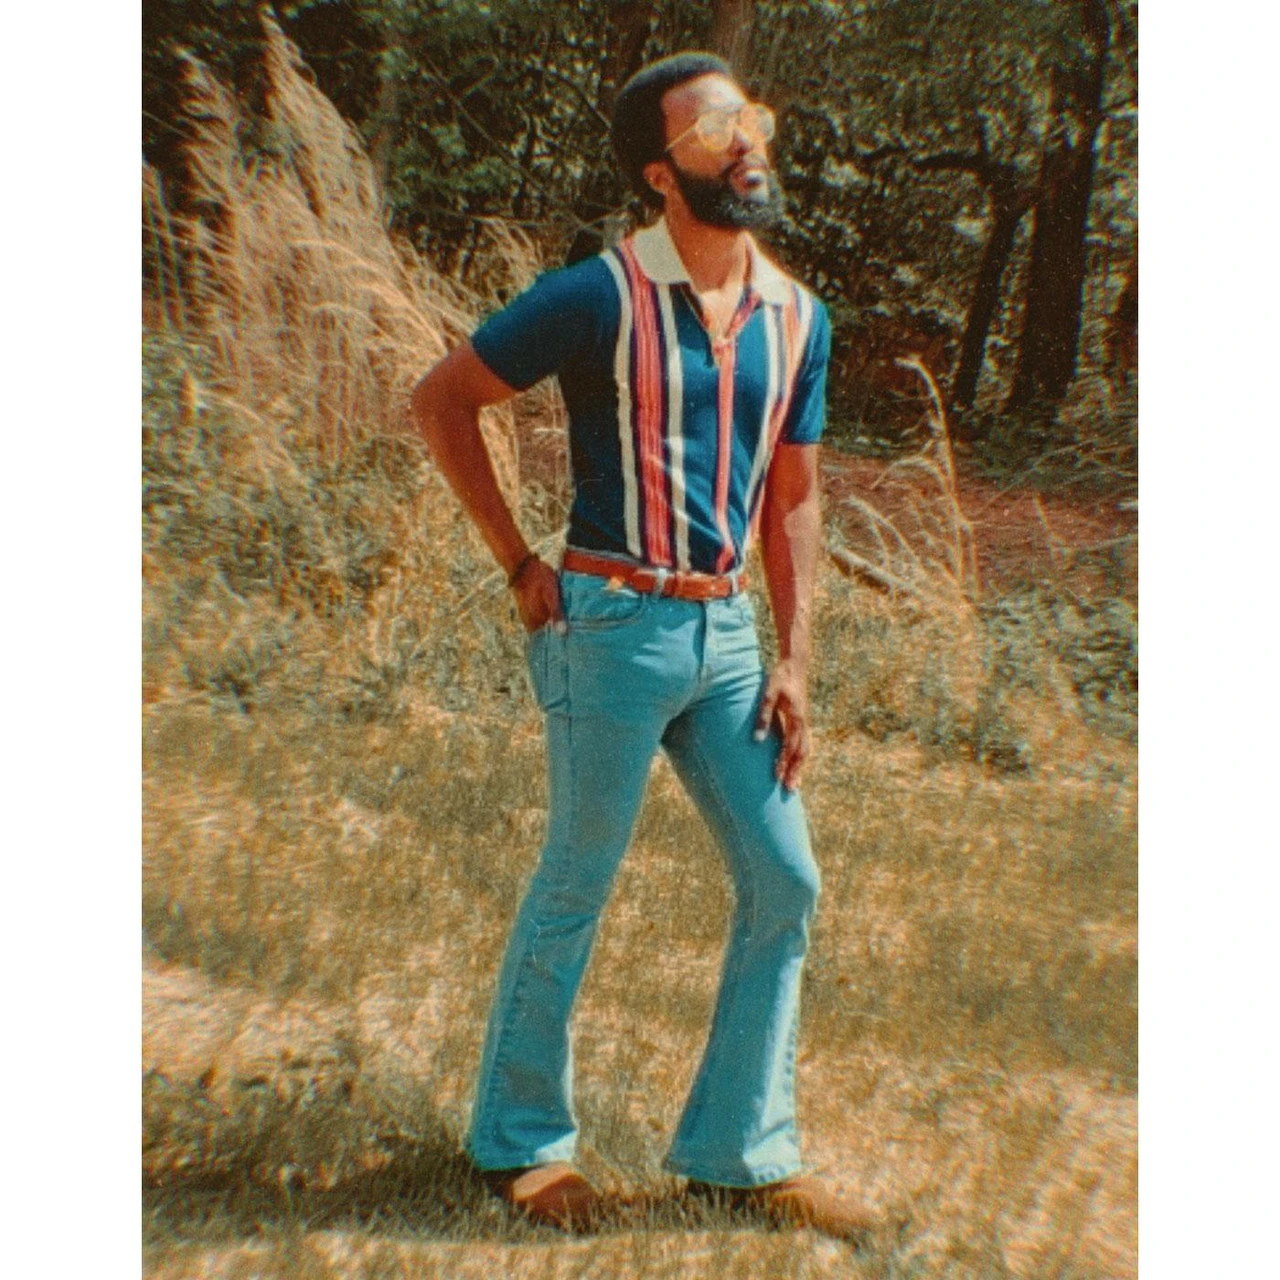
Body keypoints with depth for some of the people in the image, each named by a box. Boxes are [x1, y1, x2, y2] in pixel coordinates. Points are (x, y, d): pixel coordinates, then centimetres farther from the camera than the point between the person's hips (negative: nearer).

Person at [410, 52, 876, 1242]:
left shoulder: (798, 317, 9)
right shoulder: (601, 296, -8)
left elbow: (792, 495, 12)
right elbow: (440, 399, -2)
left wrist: (793, 662, 6)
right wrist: (520, 566, -5)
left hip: (725, 632, 6)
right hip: (615, 628, -6)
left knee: (784, 884, 6)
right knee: (574, 890, 5)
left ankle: (740, 1152, 25)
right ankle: (518, 1141, 29)